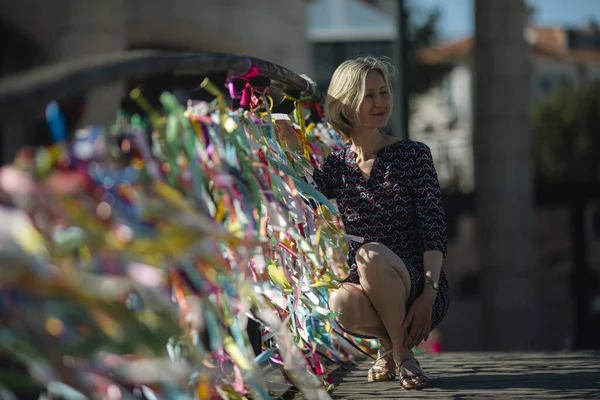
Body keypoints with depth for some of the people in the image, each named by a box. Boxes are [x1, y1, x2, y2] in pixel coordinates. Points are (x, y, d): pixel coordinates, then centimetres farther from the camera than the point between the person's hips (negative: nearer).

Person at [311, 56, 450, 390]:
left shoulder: (413, 155, 1)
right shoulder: (334, 166, 8)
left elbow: (435, 231, -7)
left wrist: (429, 294, -19)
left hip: (416, 289, -2)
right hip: (367, 288, 2)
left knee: (370, 254, -34)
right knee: (340, 304, -35)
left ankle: (402, 352, -14)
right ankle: (390, 346, -1)